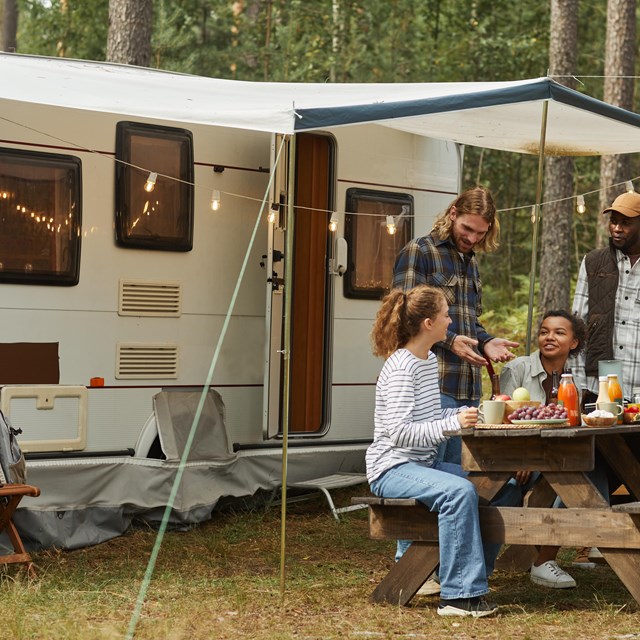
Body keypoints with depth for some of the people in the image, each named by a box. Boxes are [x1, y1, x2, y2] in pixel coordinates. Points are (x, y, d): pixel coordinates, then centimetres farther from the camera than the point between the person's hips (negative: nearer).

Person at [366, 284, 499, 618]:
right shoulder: (400, 368, -18)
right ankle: (458, 595, -27)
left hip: (423, 465, 10)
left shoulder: (430, 361, 12)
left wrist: (466, 413, 6)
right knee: (460, 491, -31)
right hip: (391, 469, -10)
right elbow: (399, 432, -25)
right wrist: (453, 423, -30)